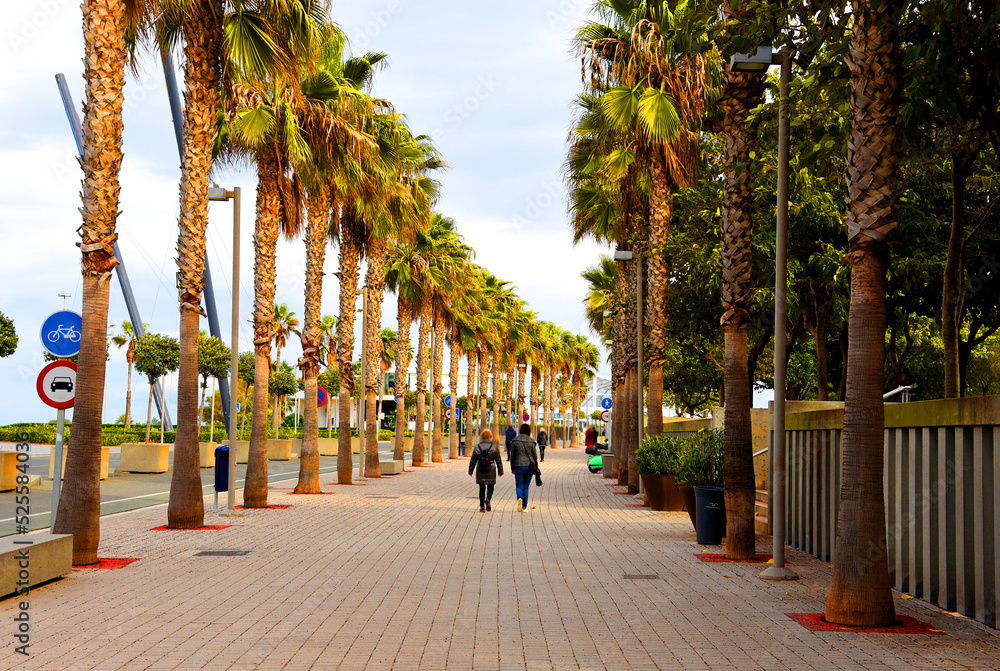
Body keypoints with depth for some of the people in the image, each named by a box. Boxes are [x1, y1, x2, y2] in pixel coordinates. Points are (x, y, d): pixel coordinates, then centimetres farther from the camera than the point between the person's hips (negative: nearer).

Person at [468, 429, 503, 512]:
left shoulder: (477, 447, 2)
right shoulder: (494, 447, -2)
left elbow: (473, 461, 5)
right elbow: (498, 460, 2)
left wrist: (470, 471, 13)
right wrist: (500, 471, 10)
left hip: (480, 471, 1)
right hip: (491, 471, -1)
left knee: (482, 489, 9)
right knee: (490, 487, 12)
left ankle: (482, 506, 7)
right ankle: (488, 499, -16)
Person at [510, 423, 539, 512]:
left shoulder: (515, 441, -2)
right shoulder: (531, 441, -2)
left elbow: (512, 455, 3)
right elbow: (535, 456, 2)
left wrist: (512, 467, 12)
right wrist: (536, 468, 12)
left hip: (519, 466, -1)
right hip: (529, 466, 1)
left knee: (519, 486, 4)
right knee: (526, 486, 10)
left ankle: (519, 499, -27)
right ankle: (524, 507, 9)